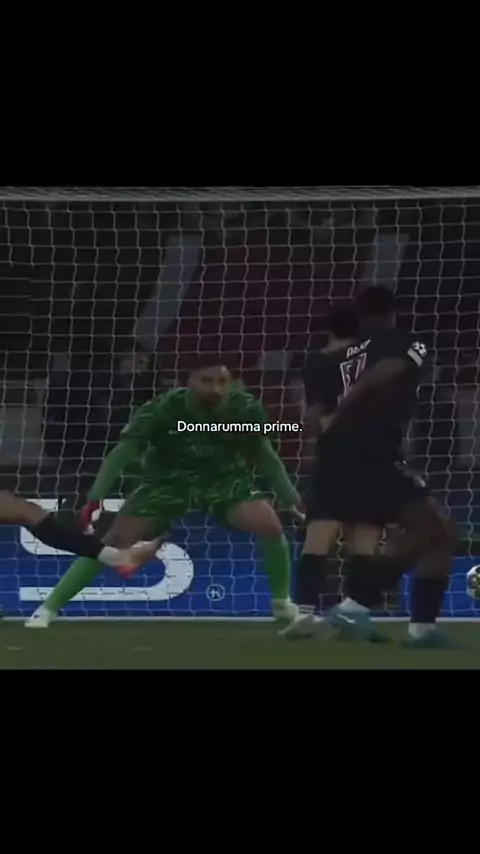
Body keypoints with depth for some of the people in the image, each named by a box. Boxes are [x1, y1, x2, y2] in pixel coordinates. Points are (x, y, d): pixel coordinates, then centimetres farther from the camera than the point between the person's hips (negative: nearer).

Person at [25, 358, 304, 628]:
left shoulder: (245, 409, -20)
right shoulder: (162, 410, -26)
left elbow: (265, 456, -4)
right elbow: (122, 453, -25)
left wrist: (292, 499, -10)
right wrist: (95, 498, -38)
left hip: (225, 479, 1)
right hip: (168, 481, -1)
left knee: (270, 525, -23)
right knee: (117, 541, -13)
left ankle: (283, 603, 1)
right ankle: (48, 609, -4)